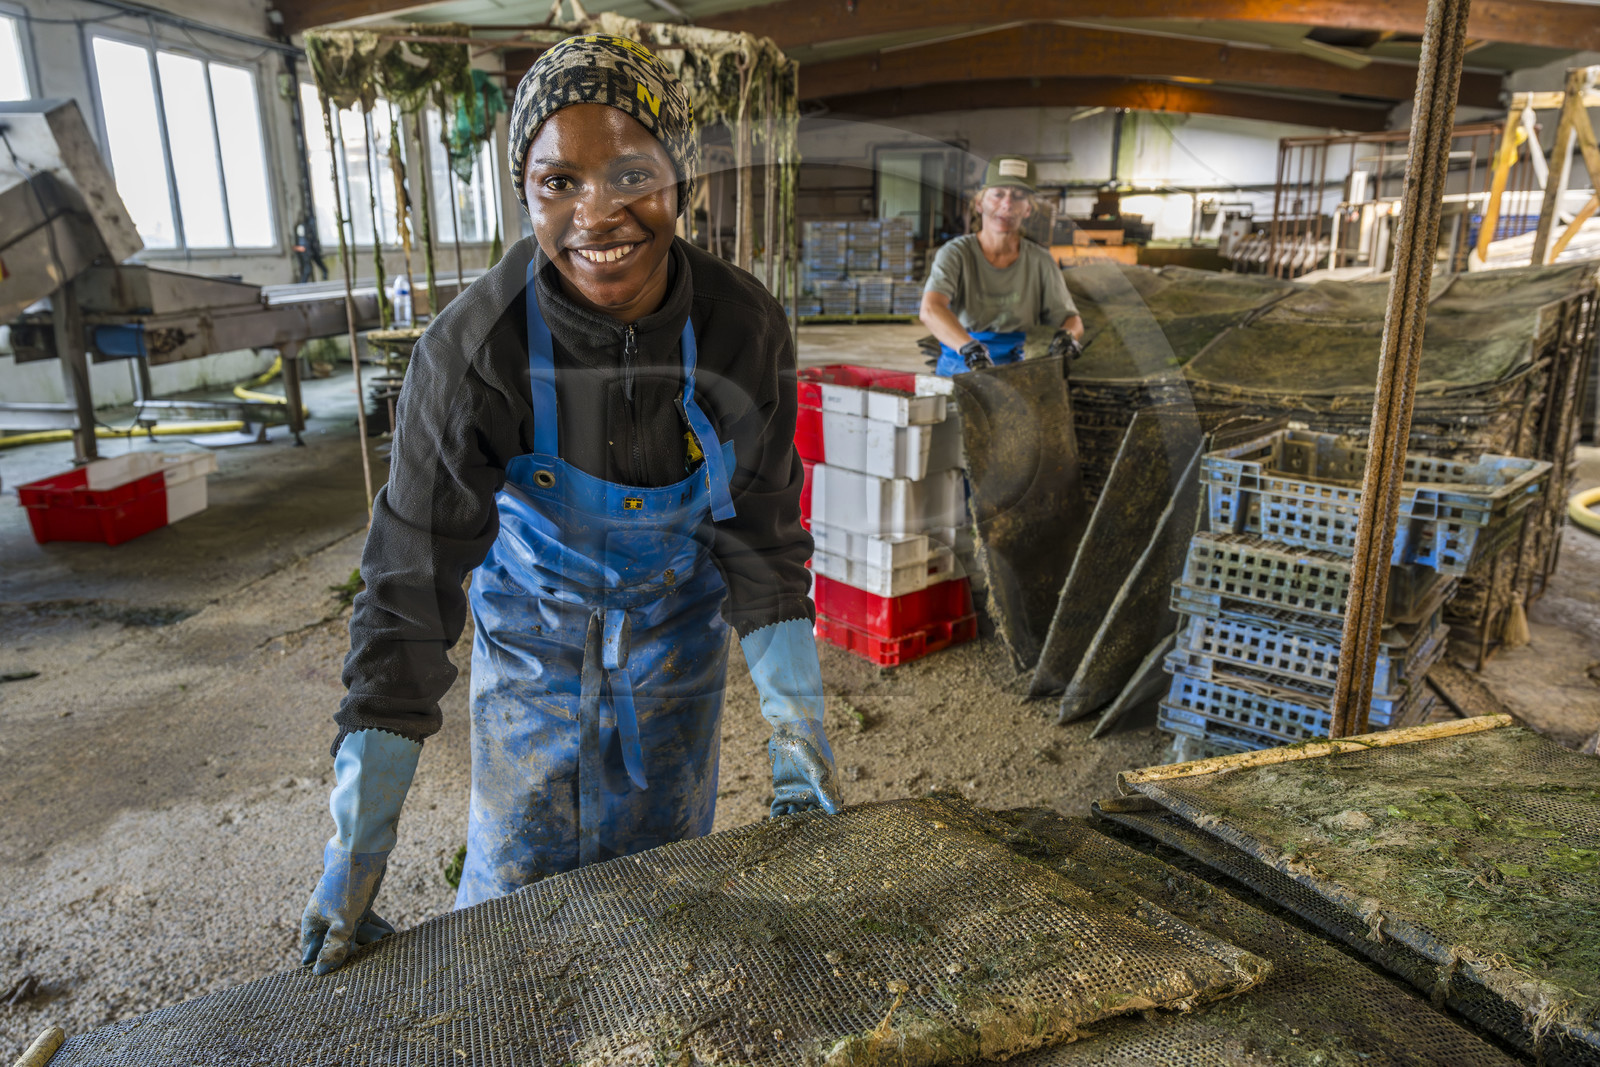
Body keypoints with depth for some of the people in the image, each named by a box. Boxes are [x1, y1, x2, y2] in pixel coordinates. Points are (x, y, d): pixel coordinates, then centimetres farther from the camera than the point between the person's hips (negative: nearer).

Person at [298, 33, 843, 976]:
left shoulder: (745, 332, -23)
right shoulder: (472, 349, -28)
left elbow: (763, 537, -12)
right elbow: (411, 584, -25)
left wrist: (801, 736, -16)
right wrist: (357, 845, -26)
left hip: (678, 623, 2)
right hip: (532, 625, -1)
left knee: (663, 870, 16)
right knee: (515, 878, 10)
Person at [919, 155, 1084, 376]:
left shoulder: (1040, 262, 9)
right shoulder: (956, 254, -2)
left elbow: (1071, 319, 13)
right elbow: (930, 310, -20)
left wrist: (1067, 335, -14)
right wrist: (969, 347, -40)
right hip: (961, 364, -2)